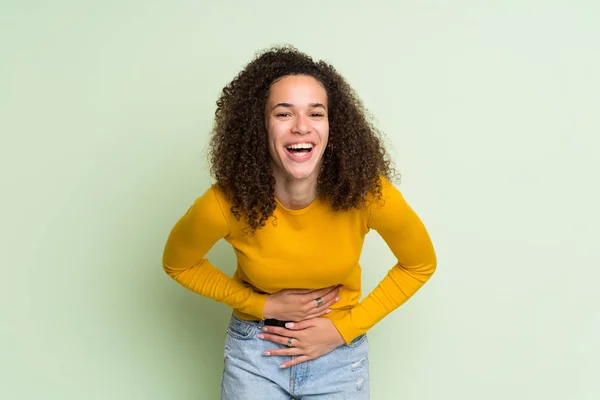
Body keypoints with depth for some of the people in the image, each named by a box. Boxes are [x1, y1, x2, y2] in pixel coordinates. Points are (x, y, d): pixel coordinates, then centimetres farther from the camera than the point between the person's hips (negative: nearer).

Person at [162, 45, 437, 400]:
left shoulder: (368, 192, -23)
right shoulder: (225, 204, -24)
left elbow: (420, 265, -6)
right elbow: (178, 264, -4)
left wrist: (343, 329, -11)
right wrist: (264, 306, -13)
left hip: (340, 354, 1)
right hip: (255, 351, 0)